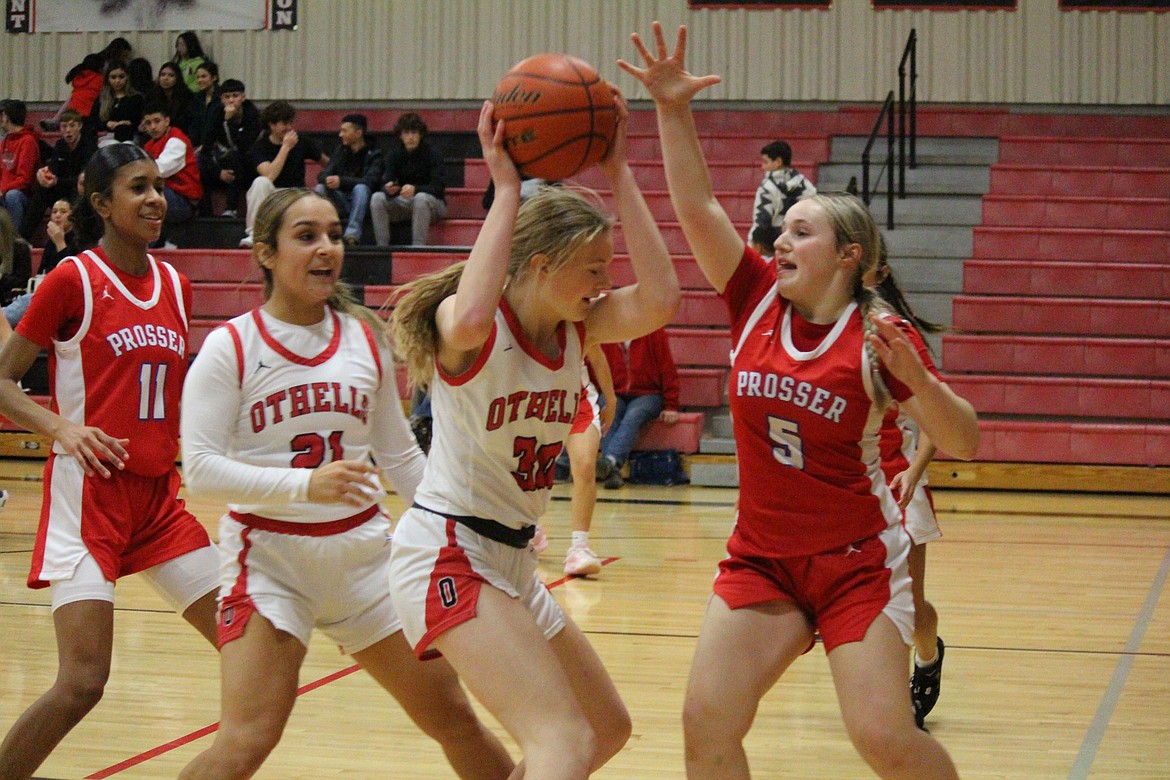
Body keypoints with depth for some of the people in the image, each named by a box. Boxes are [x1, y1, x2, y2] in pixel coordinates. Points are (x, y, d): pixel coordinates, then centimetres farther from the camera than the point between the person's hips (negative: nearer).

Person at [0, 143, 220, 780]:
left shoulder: (175, 286, 11)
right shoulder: (73, 280, -7)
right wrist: (61, 427, -21)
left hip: (158, 495, 7)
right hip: (88, 493, -6)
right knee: (82, 683, -15)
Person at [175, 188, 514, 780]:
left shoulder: (366, 338, 7)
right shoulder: (231, 347, -7)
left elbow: (400, 454, 17)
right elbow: (200, 469, -16)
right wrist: (304, 486, -27)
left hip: (363, 548, 5)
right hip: (269, 552, -4)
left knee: (453, 717, 8)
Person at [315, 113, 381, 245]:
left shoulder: (373, 153, -6)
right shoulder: (341, 150, 8)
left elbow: (370, 181, -20)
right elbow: (322, 175, 1)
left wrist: (341, 181, -29)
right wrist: (327, 180, -25)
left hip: (361, 201, -4)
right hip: (341, 199, 4)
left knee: (360, 188, -35)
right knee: (320, 188, -20)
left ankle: (352, 233, -43)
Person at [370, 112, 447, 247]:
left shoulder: (432, 153, -12)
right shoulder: (394, 153, 0)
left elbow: (438, 187, -20)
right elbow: (385, 184, -8)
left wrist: (415, 189, -39)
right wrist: (389, 189, -34)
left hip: (432, 205, -4)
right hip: (404, 203, 4)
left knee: (421, 198, -37)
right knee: (377, 198, -21)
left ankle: (418, 248, -35)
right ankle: (382, 248, -23)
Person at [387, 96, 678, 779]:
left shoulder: (579, 330, 4)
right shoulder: (467, 328, -14)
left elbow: (660, 300, -15)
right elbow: (470, 318, -41)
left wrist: (619, 174, -14)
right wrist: (506, 190, -32)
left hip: (512, 562, 9)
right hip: (447, 555, -9)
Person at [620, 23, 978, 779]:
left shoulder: (879, 334, -10)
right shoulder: (758, 300, 0)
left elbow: (964, 442, -12)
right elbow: (698, 207, -8)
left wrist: (916, 379, -29)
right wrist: (674, 109, -17)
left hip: (857, 563, -4)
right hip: (761, 558, 4)